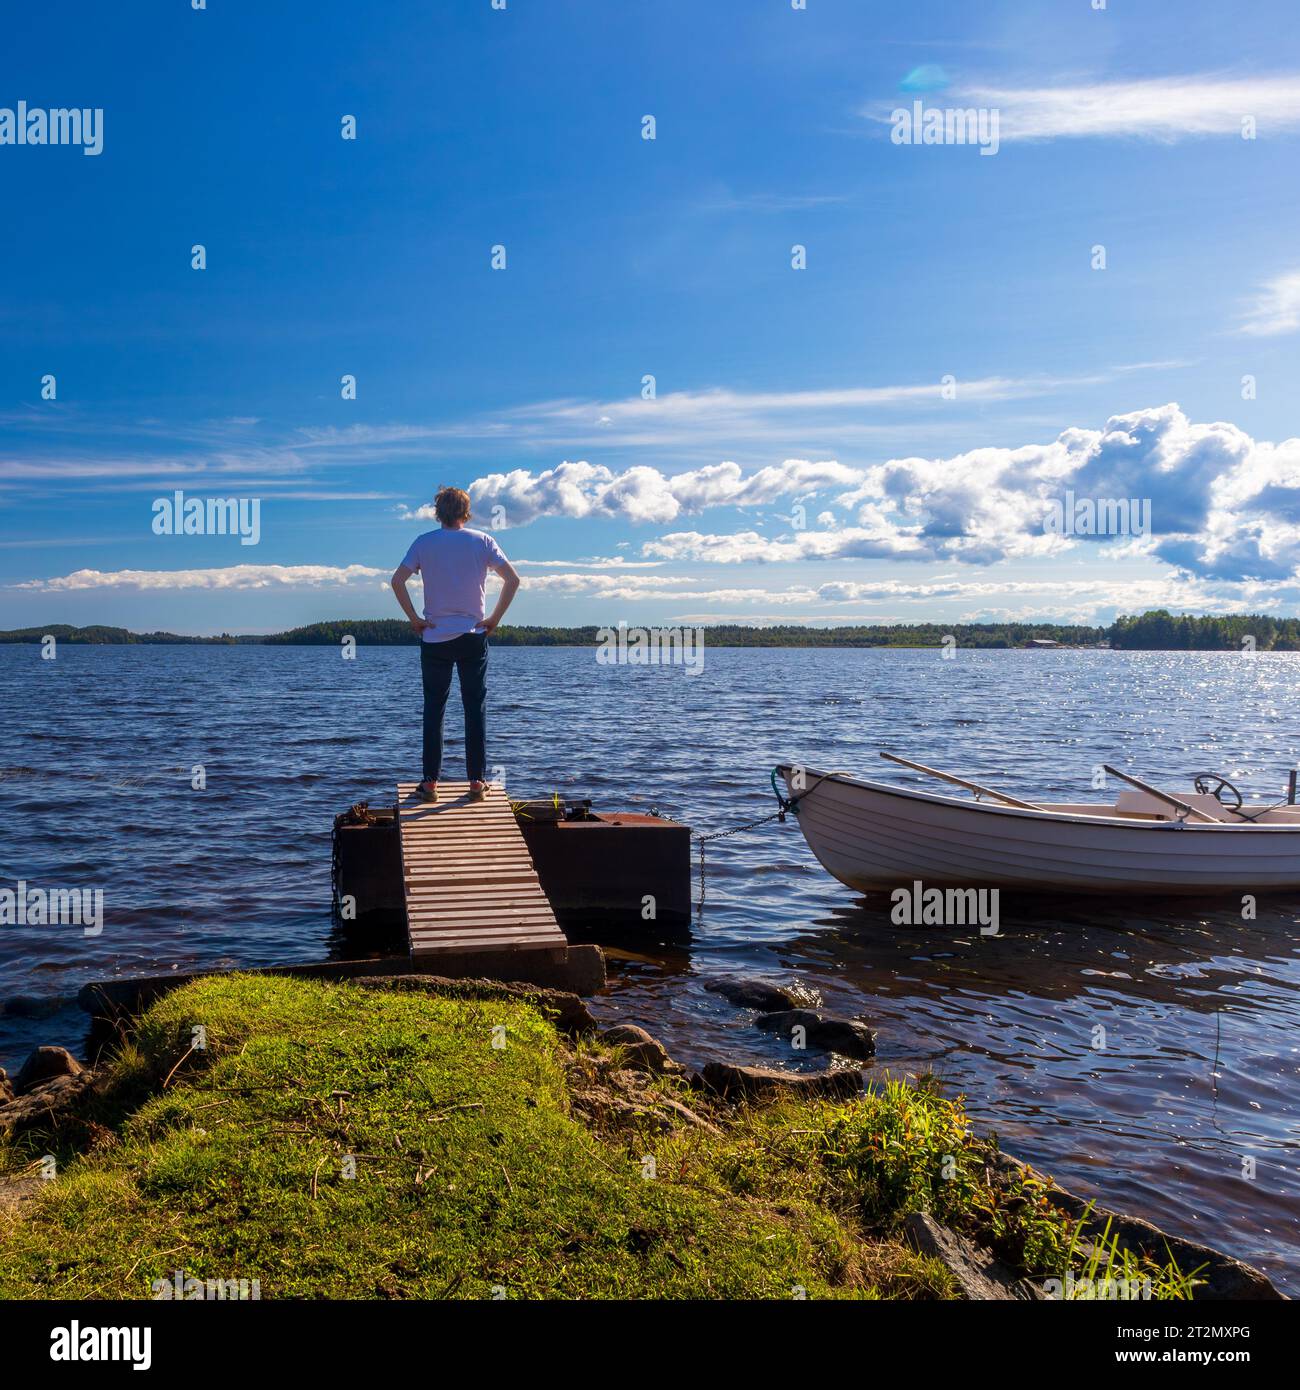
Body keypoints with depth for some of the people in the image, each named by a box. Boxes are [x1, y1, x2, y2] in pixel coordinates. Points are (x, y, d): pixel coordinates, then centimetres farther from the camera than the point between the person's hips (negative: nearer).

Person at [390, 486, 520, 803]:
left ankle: (430, 783, 5)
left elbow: (397, 580, -9)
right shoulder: (482, 541, 2)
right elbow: (513, 579, -6)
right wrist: (495, 619, -1)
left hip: (435, 636, 0)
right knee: (475, 709, 5)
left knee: (433, 710, 6)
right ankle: (477, 782, 5)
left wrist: (414, 618, -3)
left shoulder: (424, 542, 1)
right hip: (473, 635, 0)